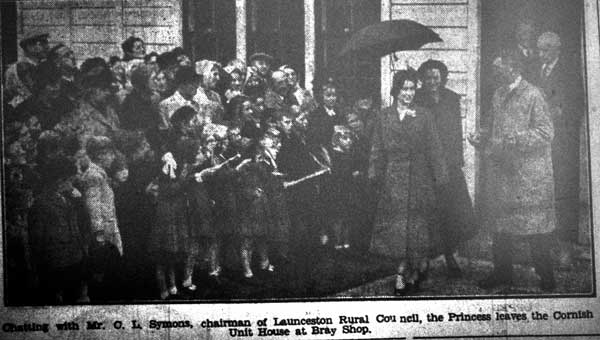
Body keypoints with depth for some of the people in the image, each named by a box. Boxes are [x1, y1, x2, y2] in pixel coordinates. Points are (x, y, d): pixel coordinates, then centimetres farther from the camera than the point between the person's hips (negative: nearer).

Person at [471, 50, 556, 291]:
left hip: (529, 174, -7)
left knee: (534, 226, -1)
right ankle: (502, 273, 23)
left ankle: (546, 277, 10)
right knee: (500, 225, 12)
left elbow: (546, 132, -13)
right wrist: (481, 139, 3)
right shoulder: (498, 95, 12)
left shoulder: (532, 95, -10)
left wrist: (518, 138, -23)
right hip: (500, 169, 7)